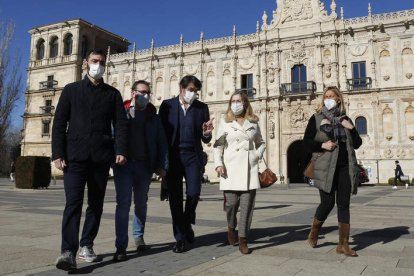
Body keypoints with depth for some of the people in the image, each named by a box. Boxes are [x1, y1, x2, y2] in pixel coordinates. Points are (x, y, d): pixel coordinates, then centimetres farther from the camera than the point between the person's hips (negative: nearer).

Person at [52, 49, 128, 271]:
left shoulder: (112, 93, 13)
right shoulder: (71, 90, 11)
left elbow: (120, 124, 5)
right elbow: (59, 123, 5)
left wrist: (120, 150, -9)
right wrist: (57, 153, -5)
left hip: (101, 157, 2)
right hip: (75, 155, -1)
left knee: (96, 203, 7)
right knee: (73, 202, -11)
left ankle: (86, 245, 20)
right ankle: (68, 251, -13)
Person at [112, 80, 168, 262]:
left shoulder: (153, 116, 8)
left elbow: (162, 143, 5)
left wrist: (162, 166, -1)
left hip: (144, 165, 3)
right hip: (124, 164, -2)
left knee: (141, 203, 15)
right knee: (123, 203, -5)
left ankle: (139, 236, 35)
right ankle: (121, 247, -1)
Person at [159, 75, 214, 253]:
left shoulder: (202, 108, 9)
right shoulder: (167, 105, 5)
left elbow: (206, 140, 9)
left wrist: (206, 133, -14)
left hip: (193, 157, 1)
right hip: (172, 157, 0)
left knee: (193, 193, -9)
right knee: (175, 198, 3)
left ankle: (187, 223, 23)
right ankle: (180, 238, 17)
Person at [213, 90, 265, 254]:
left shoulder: (253, 122, 13)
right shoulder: (225, 122, 7)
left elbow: (260, 143, 24)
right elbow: (218, 146, 5)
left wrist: (257, 155, 6)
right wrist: (218, 164, -6)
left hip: (249, 167, 2)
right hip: (231, 167, -1)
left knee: (247, 204, -2)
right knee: (231, 202, -5)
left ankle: (243, 241, 8)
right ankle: (231, 227, 27)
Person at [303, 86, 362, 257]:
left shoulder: (345, 119, 12)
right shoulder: (316, 118, 3)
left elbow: (357, 144, 11)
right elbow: (307, 141, -1)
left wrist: (352, 129, -5)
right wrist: (322, 145, -17)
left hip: (345, 167, 4)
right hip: (326, 167, -3)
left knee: (343, 204, 4)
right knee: (327, 203, -6)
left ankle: (343, 244, 10)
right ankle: (313, 233, 22)